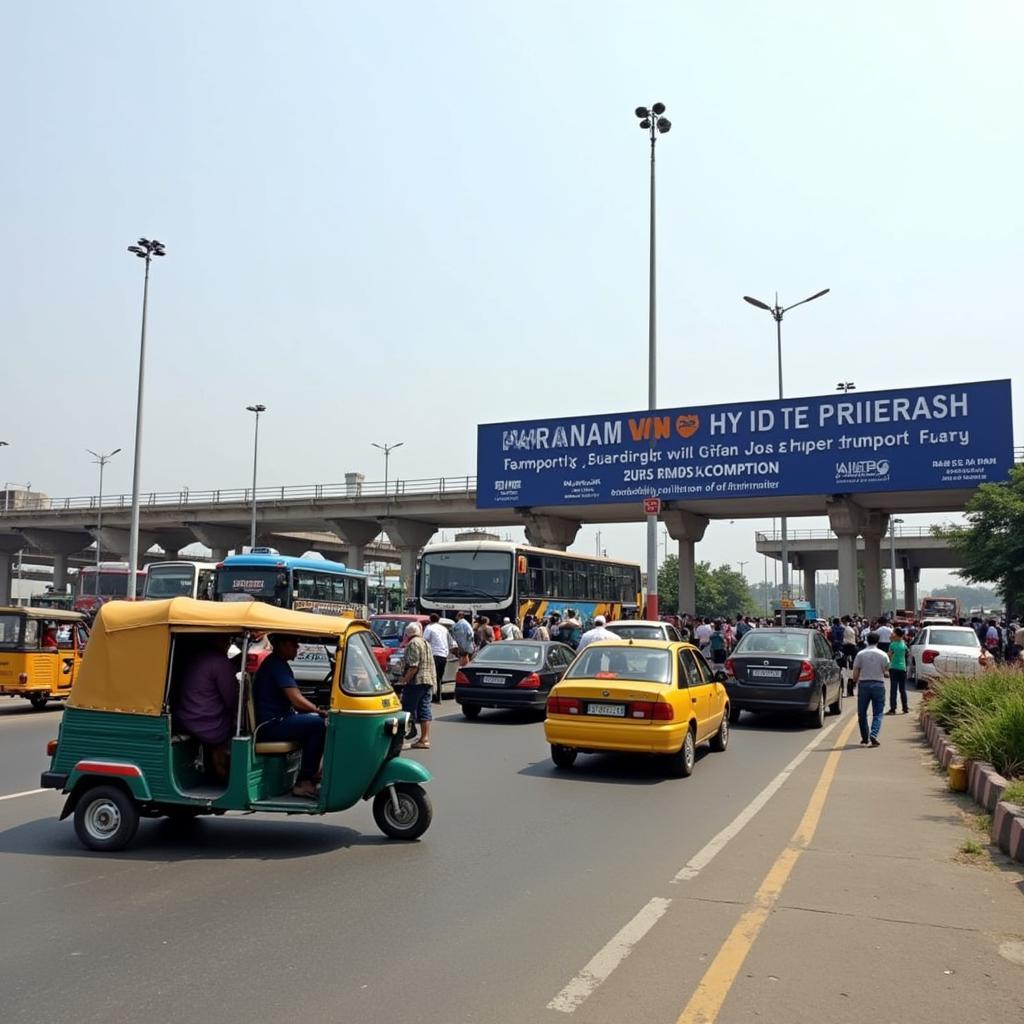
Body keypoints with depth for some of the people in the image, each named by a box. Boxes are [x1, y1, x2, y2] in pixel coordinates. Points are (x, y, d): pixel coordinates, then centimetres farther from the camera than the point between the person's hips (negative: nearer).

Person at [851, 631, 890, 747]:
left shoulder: (860, 654, -1)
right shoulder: (883, 655, -2)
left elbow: (855, 673, -2)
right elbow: (886, 674, 0)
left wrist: (855, 682, 15)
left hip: (863, 684, 0)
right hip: (878, 685, 0)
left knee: (862, 713, 12)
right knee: (878, 713, 4)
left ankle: (865, 738, 19)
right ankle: (873, 735, -15)